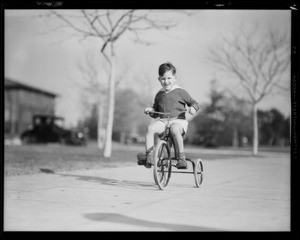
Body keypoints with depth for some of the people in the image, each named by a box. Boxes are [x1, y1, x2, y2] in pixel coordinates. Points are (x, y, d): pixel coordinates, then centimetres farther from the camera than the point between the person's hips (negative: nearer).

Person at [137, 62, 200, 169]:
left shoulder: (180, 92, 6)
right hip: (162, 120, 4)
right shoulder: (159, 95, 18)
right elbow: (156, 113, 27)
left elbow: (195, 104, 9)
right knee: (151, 127, -27)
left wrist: (192, 109, -14)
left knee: (174, 129, -39)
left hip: (178, 121, -4)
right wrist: (151, 111, 4)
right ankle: (149, 156, -28)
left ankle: (181, 158, -29)